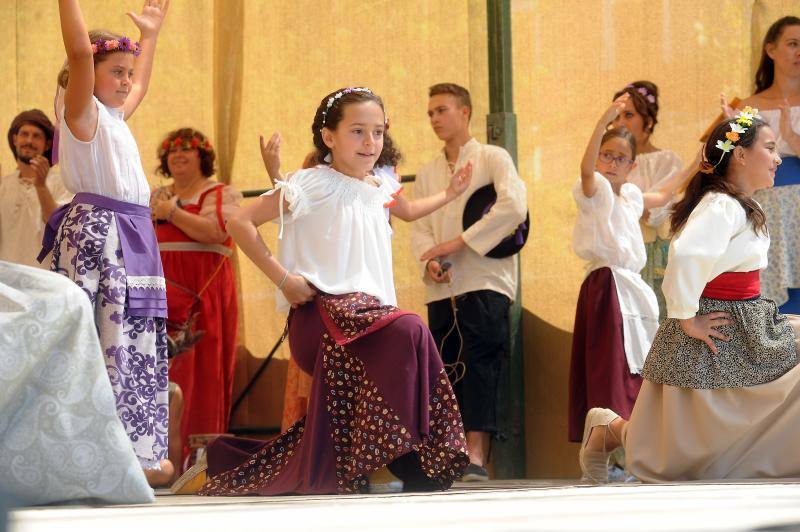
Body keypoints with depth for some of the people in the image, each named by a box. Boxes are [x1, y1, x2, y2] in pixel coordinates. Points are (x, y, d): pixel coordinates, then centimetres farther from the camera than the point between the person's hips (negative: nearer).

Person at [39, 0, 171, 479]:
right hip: (95, 232, -9)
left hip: (132, 238, 9)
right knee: (104, 337, -13)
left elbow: (140, 85, 42)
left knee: (138, 340, 7)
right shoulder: (83, 111, -4)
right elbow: (79, 50, -19)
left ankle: (138, 447, 10)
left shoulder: (115, 116, 21)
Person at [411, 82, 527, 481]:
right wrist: (430, 260, -11)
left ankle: (476, 457, -20)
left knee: (479, 367, -14)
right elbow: (419, 227, 12)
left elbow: (514, 206, -12)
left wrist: (458, 242, -14)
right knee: (447, 371, 1)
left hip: (484, 282, -5)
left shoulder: (492, 159, 3)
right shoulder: (427, 174, 19)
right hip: (442, 289, 5)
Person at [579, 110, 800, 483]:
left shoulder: (740, 207, 12)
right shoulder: (722, 207, -19)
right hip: (717, 338, -9)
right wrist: (687, 319, -26)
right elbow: (686, 256, -36)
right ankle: (609, 430, 22)